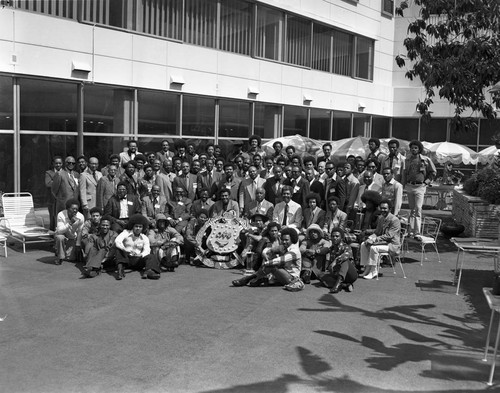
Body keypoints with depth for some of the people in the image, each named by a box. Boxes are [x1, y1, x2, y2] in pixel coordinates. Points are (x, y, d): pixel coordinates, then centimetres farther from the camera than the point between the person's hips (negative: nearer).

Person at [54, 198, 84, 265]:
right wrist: (70, 223, -43)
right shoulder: (61, 215, -24)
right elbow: (60, 231, -32)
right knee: (60, 237, -39)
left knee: (71, 258, -14)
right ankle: (59, 257, -15)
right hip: (62, 234, -1)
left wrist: (78, 245, -6)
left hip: (72, 238, 2)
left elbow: (80, 232, -7)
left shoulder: (80, 217, -18)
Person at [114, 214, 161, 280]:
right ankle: (120, 269, -41)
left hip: (138, 259, 2)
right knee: (118, 248, -26)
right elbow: (117, 241, -21)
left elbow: (147, 250, -9)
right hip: (126, 258, -2)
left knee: (151, 257, -21)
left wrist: (141, 255, -34)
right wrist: (125, 249, -40)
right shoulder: (126, 233, -2)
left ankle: (149, 271, -52)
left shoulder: (144, 238, 7)